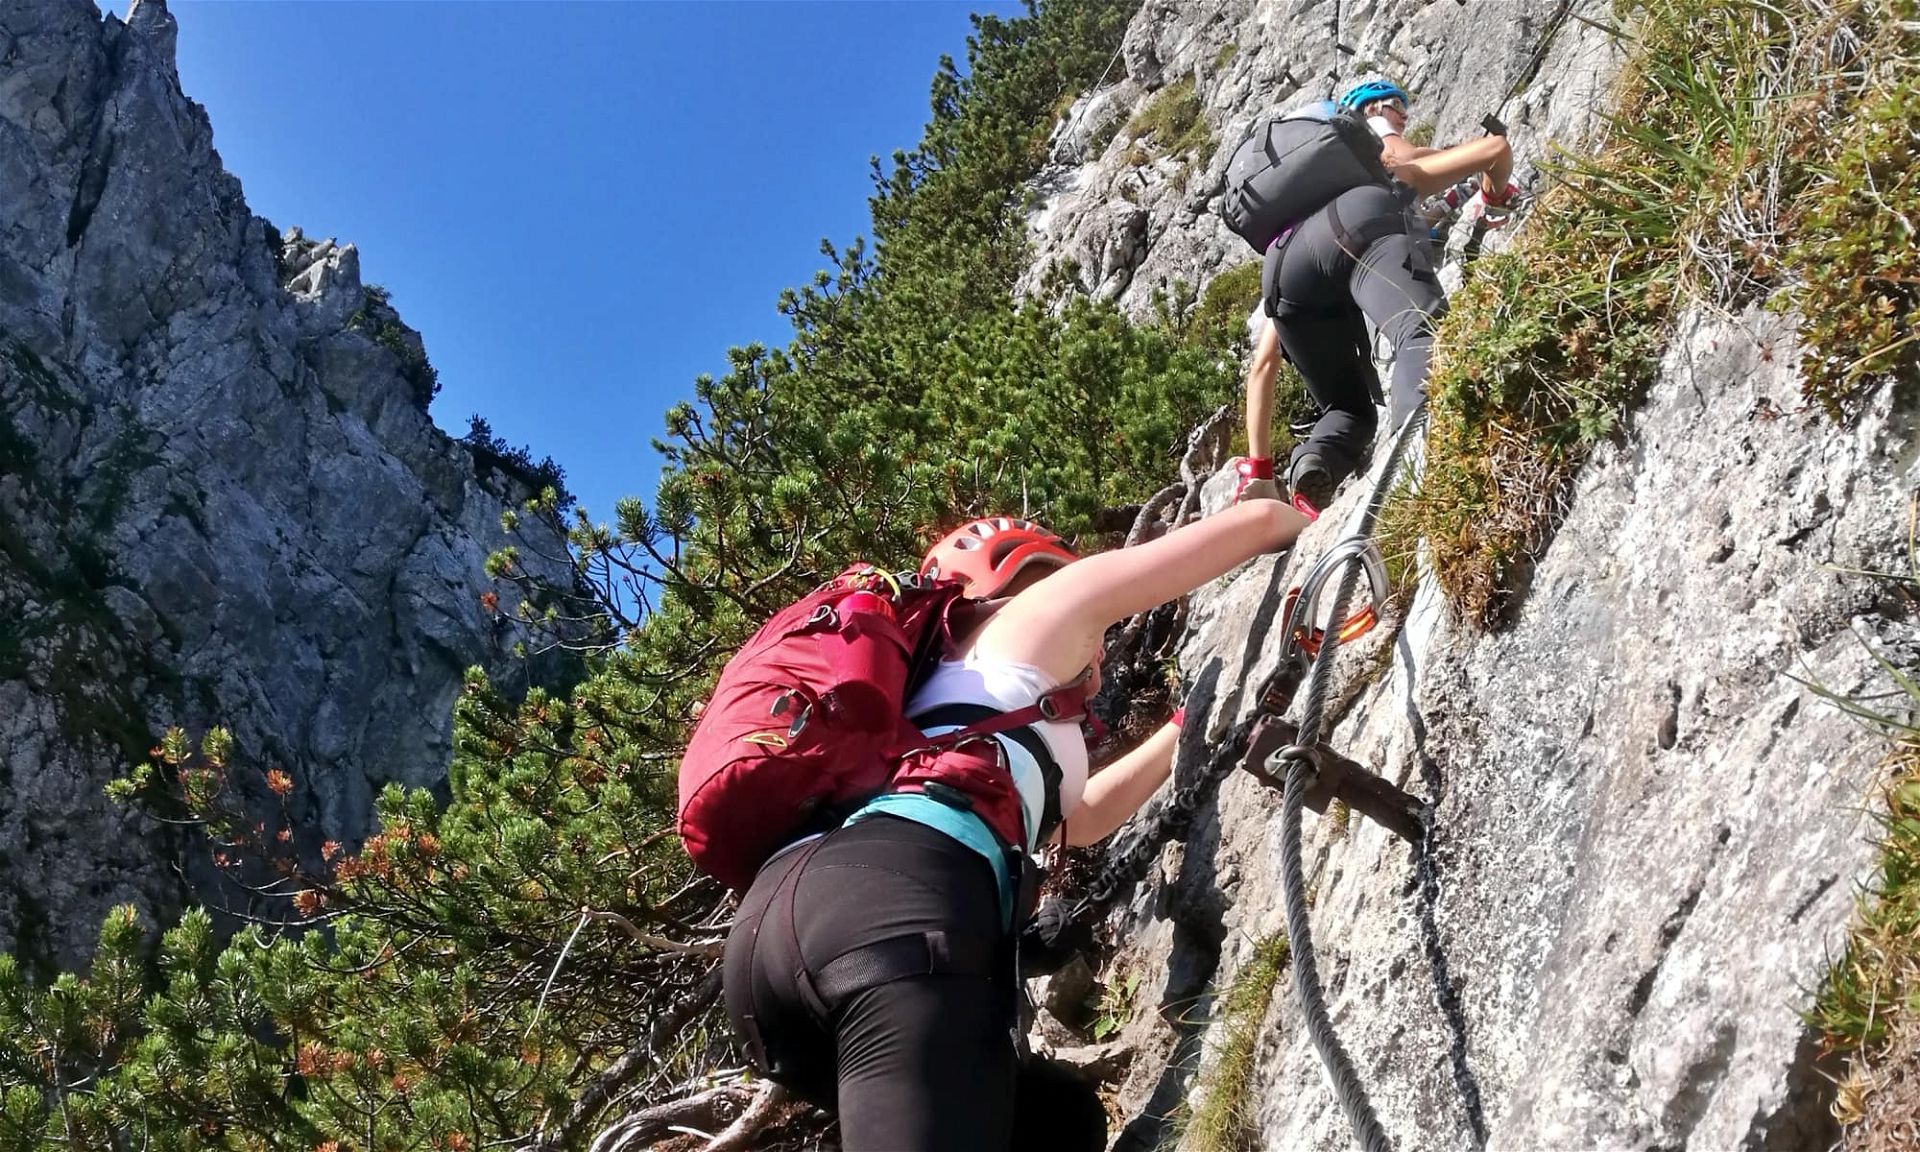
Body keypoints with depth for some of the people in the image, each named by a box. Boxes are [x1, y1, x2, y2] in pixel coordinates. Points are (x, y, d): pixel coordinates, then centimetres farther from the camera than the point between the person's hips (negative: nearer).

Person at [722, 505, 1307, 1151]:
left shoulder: (941, 693, 43)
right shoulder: (1039, 610, 25)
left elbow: (1078, 818, 58)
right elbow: (1253, 521, 32)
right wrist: (1305, 520, 54)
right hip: (890, 902, -8)